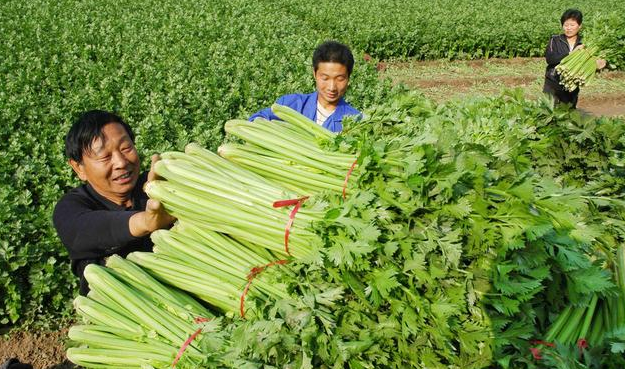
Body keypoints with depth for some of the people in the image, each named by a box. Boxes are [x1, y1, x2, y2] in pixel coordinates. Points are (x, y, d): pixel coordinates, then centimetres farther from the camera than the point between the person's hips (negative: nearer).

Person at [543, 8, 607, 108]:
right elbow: (549, 58, -17)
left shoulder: (583, 44, 2)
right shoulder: (555, 40, -2)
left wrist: (596, 65, -16)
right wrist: (571, 53, -23)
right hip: (552, 85, -2)